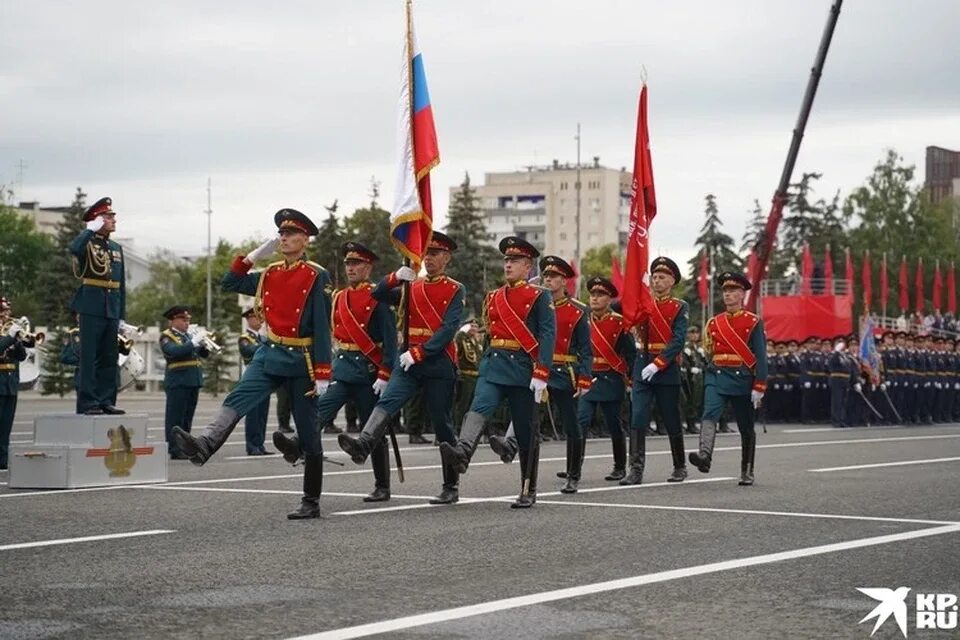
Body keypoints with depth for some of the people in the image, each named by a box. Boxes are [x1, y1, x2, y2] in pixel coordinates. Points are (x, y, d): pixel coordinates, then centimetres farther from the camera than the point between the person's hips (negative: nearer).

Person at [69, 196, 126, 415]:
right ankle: (88, 403, -3)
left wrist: (121, 315, 13)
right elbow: (74, 248, -29)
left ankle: (106, 401, 13)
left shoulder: (116, 248, 17)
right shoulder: (87, 243, -2)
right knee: (89, 356, -4)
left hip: (112, 309, 6)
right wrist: (92, 229, -18)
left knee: (109, 358, 8)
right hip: (92, 307, -6)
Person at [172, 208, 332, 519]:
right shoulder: (270, 274, 9)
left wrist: (322, 374, -17)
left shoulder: (317, 277, -9)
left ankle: (312, 502, 8)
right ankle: (204, 445, -43)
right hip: (270, 354, 5)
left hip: (301, 361, -5)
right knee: (237, 398, -21)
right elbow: (230, 284, 16)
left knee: (308, 432, 2)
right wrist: (254, 255, 6)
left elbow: (322, 328, -12)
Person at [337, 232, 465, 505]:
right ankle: (363, 444, -45)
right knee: (387, 401, -22)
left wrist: (418, 353, -19)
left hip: (439, 362, -4)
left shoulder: (455, 290, 0)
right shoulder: (411, 287, 15)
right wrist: (396, 277, -13)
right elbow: (377, 295, 6)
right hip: (408, 359, 4)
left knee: (442, 424, 2)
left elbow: (449, 328, -12)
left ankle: (451, 487, 10)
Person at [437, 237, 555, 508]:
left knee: (525, 432, 2)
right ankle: (462, 453, -48)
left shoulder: (539, 297, -2)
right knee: (479, 408, -24)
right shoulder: (493, 297, 15)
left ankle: (528, 492, 10)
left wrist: (541, 374, -20)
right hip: (493, 365, 4)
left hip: (523, 370, -4)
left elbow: (548, 335, -11)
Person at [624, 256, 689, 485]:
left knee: (672, 422, 7)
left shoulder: (681, 307, -1)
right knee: (638, 419, -9)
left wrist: (657, 364, -20)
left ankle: (680, 467, 23)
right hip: (642, 368, 3)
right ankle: (636, 470, -13)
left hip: (667, 369, -3)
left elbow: (678, 341, -12)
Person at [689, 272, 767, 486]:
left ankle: (747, 472, 17)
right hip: (717, 377, 2)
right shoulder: (714, 323, 11)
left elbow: (761, 357, -5)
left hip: (742, 379, -2)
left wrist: (759, 387, -11)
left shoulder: (753, 322, -1)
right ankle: (705, 455, -40)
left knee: (746, 428, 7)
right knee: (709, 414, -23)